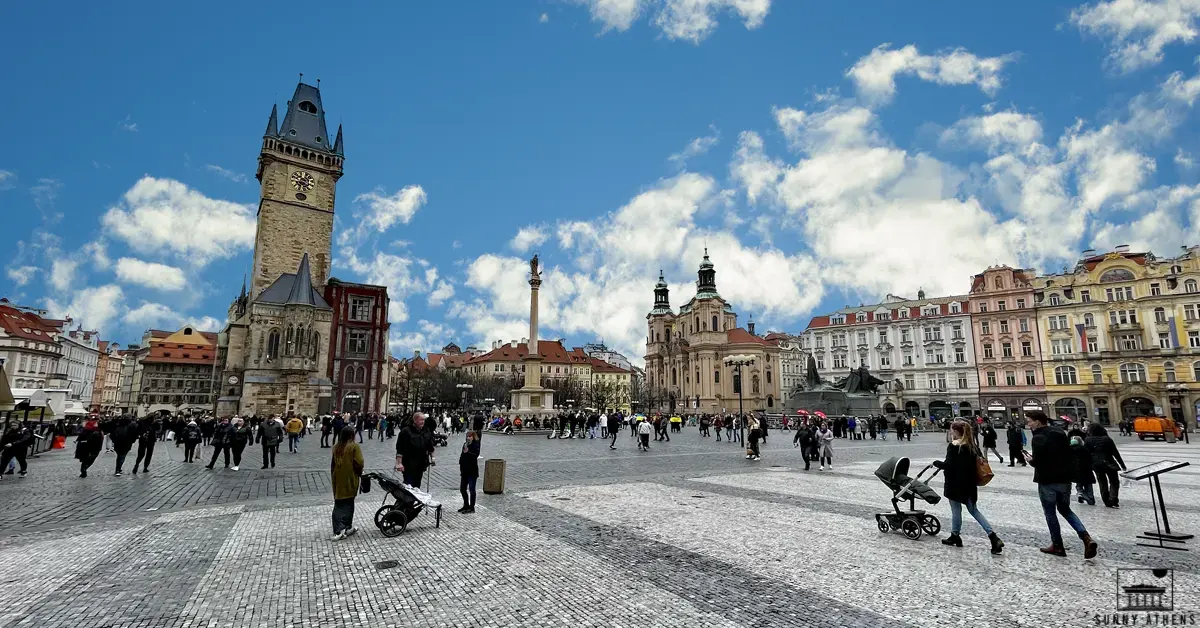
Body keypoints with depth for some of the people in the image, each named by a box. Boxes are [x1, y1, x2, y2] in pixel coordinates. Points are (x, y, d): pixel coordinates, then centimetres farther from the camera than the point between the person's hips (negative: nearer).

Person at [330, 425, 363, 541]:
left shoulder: (336, 447, 5)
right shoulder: (354, 447, -12)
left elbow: (332, 463, 12)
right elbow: (359, 463, -15)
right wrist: (359, 474, 3)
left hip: (337, 480, 5)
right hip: (349, 480, -5)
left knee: (338, 504, 11)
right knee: (347, 504, 5)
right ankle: (347, 528, 3)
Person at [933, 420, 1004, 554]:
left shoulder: (953, 446, -18)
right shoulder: (972, 444, 5)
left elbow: (948, 465, -22)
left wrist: (936, 463, -5)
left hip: (955, 484, -7)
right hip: (969, 483, 7)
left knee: (956, 510, 8)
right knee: (974, 510, 15)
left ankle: (955, 536, 22)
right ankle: (993, 537, 5)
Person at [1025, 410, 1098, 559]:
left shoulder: (1038, 438, -19)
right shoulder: (1060, 433, 6)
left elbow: (1038, 462, -23)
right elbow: (1069, 453, 12)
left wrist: (1031, 460, -2)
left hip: (1047, 481, -7)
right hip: (1064, 478, 7)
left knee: (1050, 513, 7)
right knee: (1065, 509, 20)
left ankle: (1057, 546, 13)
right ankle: (1086, 538, 3)